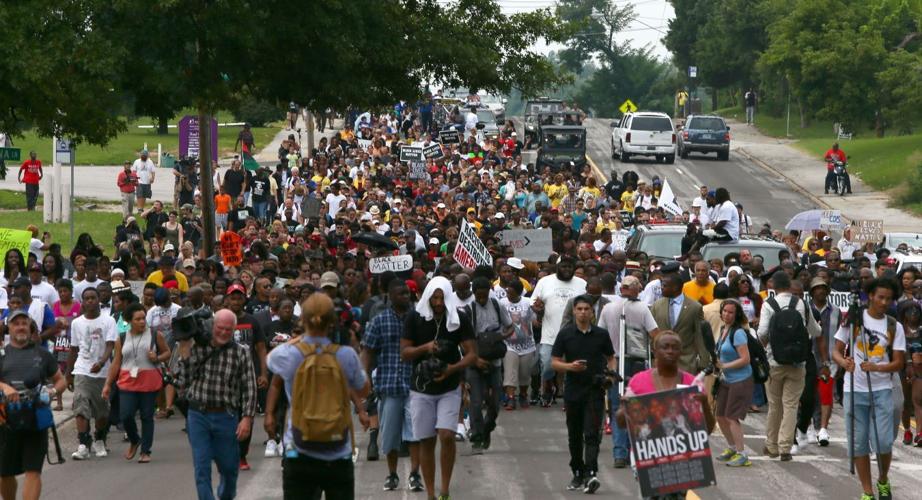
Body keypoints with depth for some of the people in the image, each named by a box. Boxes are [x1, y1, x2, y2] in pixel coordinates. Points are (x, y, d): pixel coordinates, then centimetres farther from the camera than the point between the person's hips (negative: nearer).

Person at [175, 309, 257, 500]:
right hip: (197, 415, 0)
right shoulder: (196, 348, 1)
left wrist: (247, 418, -10)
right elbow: (183, 383, -1)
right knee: (202, 468, -3)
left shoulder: (241, 353, -2)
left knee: (228, 466, 13)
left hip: (226, 417, 0)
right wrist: (184, 355, -9)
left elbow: (249, 388, -3)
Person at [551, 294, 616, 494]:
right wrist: (570, 366, -17)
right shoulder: (565, 334, 2)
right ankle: (578, 474, 25)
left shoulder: (601, 334, 4)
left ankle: (590, 474, -22)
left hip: (595, 390, -2)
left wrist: (611, 374, -5)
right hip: (573, 390, 2)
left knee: (592, 434, -13)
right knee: (575, 435, 12)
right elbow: (554, 362, 3)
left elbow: (611, 358, 15)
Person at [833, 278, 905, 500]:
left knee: (883, 442, -8)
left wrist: (876, 367, -19)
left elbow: (898, 363, 0)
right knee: (859, 443, 3)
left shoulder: (895, 327, 3)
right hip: (855, 390, 0)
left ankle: (883, 481, 19)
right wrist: (844, 362, -22)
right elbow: (836, 351, 2)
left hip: (882, 391, 0)